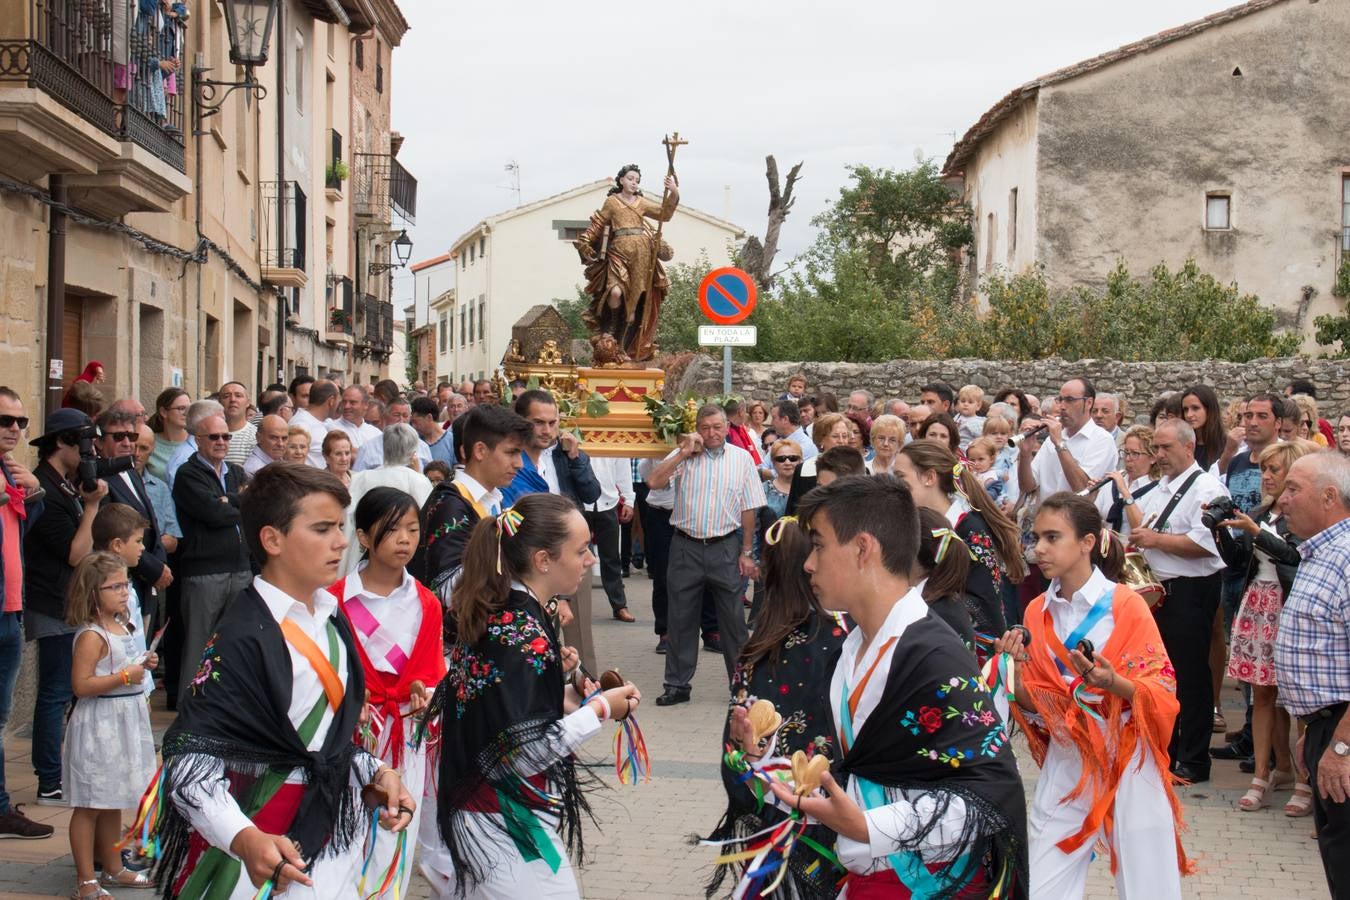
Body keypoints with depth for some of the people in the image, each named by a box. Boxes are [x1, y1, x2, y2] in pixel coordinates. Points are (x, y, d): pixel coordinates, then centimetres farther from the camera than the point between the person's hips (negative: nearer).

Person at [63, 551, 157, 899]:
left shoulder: (123, 626, 10)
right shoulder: (91, 636, -19)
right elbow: (81, 685, -24)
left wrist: (143, 665, 8)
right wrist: (125, 676, -24)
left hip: (125, 723, 9)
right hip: (99, 725, -9)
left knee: (112, 802, 19)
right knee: (89, 805, -1)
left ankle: (113, 869, 31)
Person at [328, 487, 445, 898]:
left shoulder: (425, 604, 5)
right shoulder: (335, 599, -7)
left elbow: (431, 668, 10)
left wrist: (423, 691, -11)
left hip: (405, 735, 3)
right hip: (350, 730, -3)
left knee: (395, 848, 6)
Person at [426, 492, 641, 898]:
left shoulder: (492, 613, 4)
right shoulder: (528, 636, -22)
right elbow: (523, 754, -24)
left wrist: (562, 696, 6)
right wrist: (600, 709, -13)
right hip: (507, 832, -9)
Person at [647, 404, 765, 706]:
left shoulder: (741, 458, 3)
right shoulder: (683, 456, 3)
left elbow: (748, 509, 4)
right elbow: (653, 482, -12)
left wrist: (747, 552, 0)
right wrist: (684, 452, -12)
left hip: (725, 548, -1)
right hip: (686, 547, 1)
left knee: (733, 618, 4)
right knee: (681, 618, 7)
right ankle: (677, 685, 16)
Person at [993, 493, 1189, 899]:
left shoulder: (1127, 605, -9)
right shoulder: (1037, 614, 4)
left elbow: (1163, 694, -10)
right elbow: (1037, 709, 7)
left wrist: (1114, 683, -27)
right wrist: (1015, 671, -11)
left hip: (1129, 767, -4)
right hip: (1065, 769, 4)